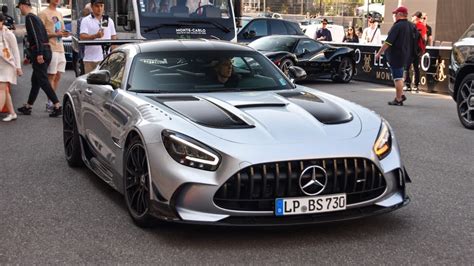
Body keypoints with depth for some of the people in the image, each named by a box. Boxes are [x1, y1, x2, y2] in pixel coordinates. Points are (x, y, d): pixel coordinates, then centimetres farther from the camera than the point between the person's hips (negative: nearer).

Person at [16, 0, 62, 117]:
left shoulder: (29, 18, -9)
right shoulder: (35, 17, 21)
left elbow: (36, 36, -20)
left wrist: (39, 54, -25)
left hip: (39, 52, -10)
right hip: (46, 50, 10)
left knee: (43, 81, -10)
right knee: (35, 80, 15)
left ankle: (57, 106, -14)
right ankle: (28, 107, 24)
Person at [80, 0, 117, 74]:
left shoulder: (109, 21, 14)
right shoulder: (86, 21, 2)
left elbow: (114, 37, 16)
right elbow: (82, 37, -10)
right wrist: (95, 36, -28)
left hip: (106, 59, 3)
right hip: (90, 59, -2)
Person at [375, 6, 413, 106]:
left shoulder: (397, 26, -17)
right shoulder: (410, 26, 9)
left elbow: (388, 42, -19)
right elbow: (412, 40, 17)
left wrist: (379, 53, -13)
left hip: (396, 55, -8)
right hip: (406, 55, 8)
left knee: (397, 77, -3)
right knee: (399, 76, 22)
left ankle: (398, 99, 0)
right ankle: (401, 95, 21)